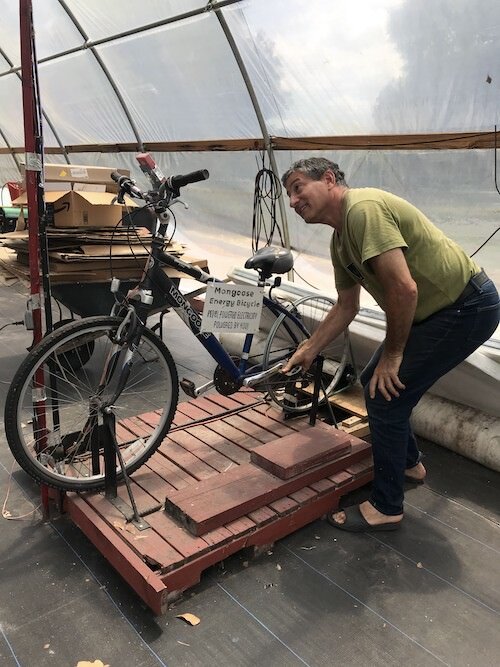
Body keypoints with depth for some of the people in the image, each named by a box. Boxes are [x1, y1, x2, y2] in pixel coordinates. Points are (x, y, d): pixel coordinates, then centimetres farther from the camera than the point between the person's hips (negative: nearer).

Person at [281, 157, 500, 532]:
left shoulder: (363, 208, -23)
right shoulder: (339, 240, 9)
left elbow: (403, 289, -30)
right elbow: (346, 307, 17)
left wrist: (392, 354, -17)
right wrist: (308, 351, 15)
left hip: (467, 307, -10)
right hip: (433, 310, 10)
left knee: (386, 394, -9)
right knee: (374, 382, 16)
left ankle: (387, 508, 9)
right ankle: (409, 463, 39)